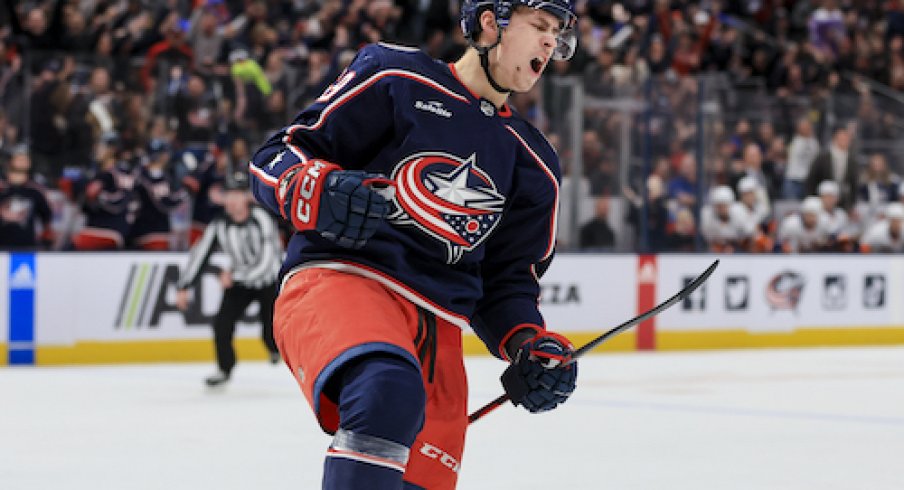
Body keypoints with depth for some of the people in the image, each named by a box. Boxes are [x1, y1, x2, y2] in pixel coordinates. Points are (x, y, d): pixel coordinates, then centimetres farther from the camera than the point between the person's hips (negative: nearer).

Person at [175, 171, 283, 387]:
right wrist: (183, 287, -12)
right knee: (222, 323, -11)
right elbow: (199, 254, -8)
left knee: (272, 335, -11)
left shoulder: (261, 220, -27)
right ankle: (224, 369, 9)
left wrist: (234, 276, -25)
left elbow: (266, 262, -29)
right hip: (240, 282, 4)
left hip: (270, 282, -4)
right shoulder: (219, 225, -13)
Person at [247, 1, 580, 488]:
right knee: (387, 390, -38)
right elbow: (275, 156, 4)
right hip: (336, 280, -6)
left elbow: (507, 282, 24)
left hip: (435, 333, 6)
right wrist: (318, 191, -18)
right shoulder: (394, 77, 6)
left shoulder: (535, 167, 22)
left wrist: (530, 346, 4)